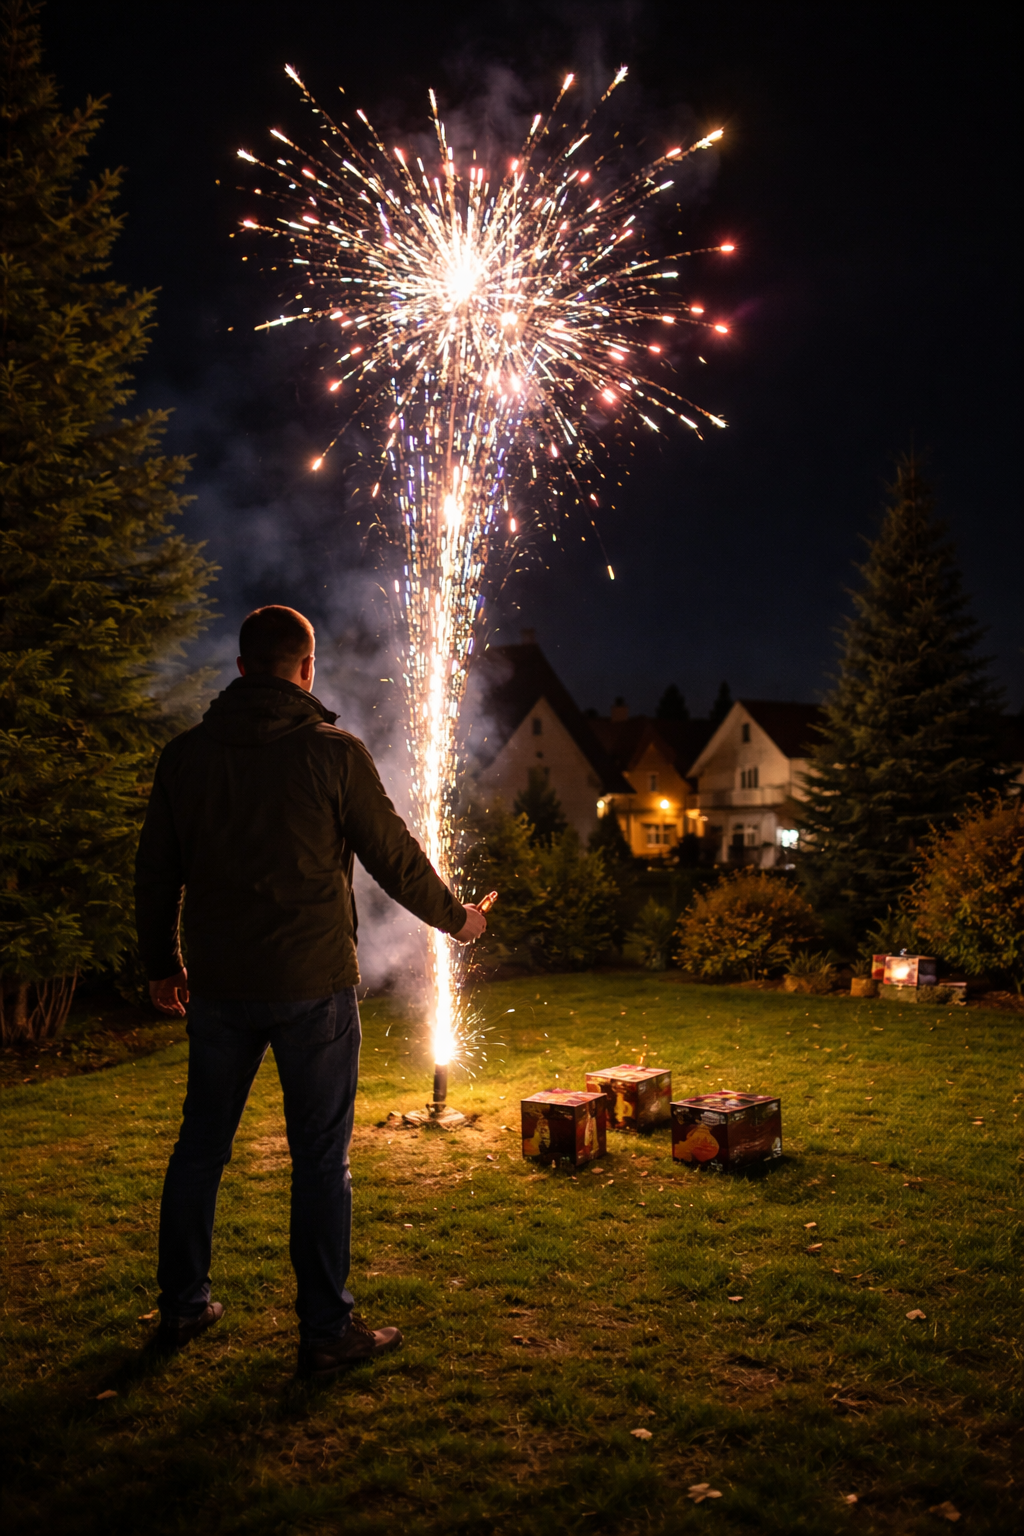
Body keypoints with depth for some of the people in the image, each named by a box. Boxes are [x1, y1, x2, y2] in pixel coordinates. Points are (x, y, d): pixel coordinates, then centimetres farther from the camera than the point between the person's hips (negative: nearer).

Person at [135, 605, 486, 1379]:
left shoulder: (186, 755, 3)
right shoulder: (335, 753, -8)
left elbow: (156, 871, 9)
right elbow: (396, 858, -3)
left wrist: (163, 963, 22)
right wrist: (456, 917, 14)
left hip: (217, 986, 4)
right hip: (312, 984, -4)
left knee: (201, 1143, 17)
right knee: (321, 1156, 4)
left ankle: (182, 1307, 30)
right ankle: (327, 1330, 12)